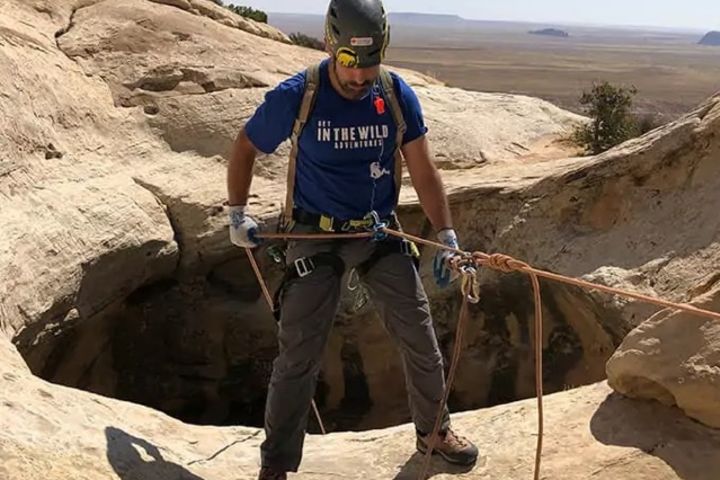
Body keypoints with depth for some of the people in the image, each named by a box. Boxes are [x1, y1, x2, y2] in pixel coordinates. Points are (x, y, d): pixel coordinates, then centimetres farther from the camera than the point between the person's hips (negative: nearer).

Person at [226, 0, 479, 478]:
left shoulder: (399, 96, -8)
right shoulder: (295, 97, -15)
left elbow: (424, 173, -3)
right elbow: (244, 149, 1)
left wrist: (448, 238, -8)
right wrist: (238, 214, 2)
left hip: (381, 234, 3)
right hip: (317, 237, -2)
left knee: (421, 338, 6)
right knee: (299, 353, -5)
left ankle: (434, 430, 31)